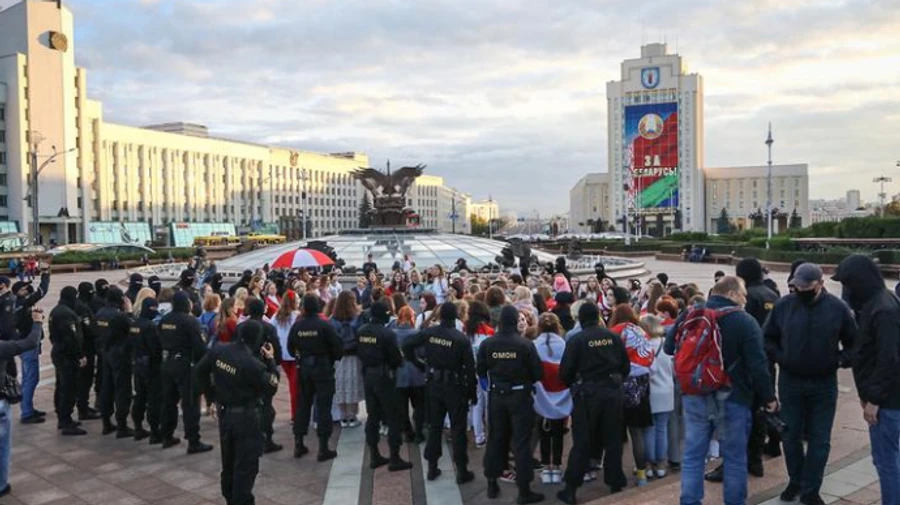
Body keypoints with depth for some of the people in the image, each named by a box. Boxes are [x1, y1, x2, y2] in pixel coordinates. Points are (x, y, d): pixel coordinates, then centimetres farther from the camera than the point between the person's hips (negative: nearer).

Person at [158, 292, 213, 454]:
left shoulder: (164, 320, 6)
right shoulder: (190, 321, -16)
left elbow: (161, 341, 13)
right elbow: (199, 345, -18)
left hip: (167, 363, 7)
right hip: (185, 365, -7)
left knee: (168, 401, 17)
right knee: (190, 404, -4)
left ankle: (167, 437, 26)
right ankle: (193, 442, -3)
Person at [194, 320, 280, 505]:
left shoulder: (218, 351, -5)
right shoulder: (253, 364, -25)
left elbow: (199, 371, 8)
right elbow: (271, 389, -13)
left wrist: (213, 396, 15)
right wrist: (271, 362, -8)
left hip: (224, 412, 7)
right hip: (246, 417, -7)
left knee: (228, 461, 22)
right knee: (246, 464, 5)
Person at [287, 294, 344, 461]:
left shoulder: (297, 325, -5)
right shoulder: (324, 325, -15)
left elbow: (290, 347, 5)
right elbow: (338, 347, -12)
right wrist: (333, 359, 7)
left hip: (303, 368, 4)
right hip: (323, 367, -4)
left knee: (303, 404, 15)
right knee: (323, 407, 2)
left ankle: (298, 444, 21)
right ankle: (323, 449, 4)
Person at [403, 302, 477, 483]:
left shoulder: (429, 333, -5)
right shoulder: (461, 338, -15)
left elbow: (407, 346, -3)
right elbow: (470, 368, -12)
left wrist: (420, 365, 7)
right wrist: (472, 392, -2)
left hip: (434, 384, 4)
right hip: (455, 386, -3)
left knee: (434, 426, 15)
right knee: (458, 429, 5)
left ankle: (432, 467, 20)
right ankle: (462, 471, 9)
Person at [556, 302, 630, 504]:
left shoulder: (576, 340, -9)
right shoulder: (614, 337, 2)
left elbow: (565, 370, -8)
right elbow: (626, 366, 7)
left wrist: (572, 385, 13)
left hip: (587, 393, -3)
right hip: (613, 392, 3)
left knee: (582, 443, 3)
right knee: (613, 439, 16)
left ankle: (570, 489, 5)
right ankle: (615, 482, 24)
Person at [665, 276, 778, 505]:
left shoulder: (689, 316, 3)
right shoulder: (745, 321, -11)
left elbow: (669, 348, 13)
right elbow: (757, 365, -13)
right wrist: (769, 397, -2)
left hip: (694, 396, 4)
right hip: (732, 399, -4)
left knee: (693, 456, 11)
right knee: (735, 458, 11)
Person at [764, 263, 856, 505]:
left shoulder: (837, 308, -8)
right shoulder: (784, 305, -6)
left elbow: (854, 343, 4)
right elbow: (768, 338, 5)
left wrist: (840, 360, -12)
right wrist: (780, 357, -10)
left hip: (824, 383, -1)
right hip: (790, 381, 1)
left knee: (819, 439, 6)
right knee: (791, 435, 12)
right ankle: (796, 482, 31)